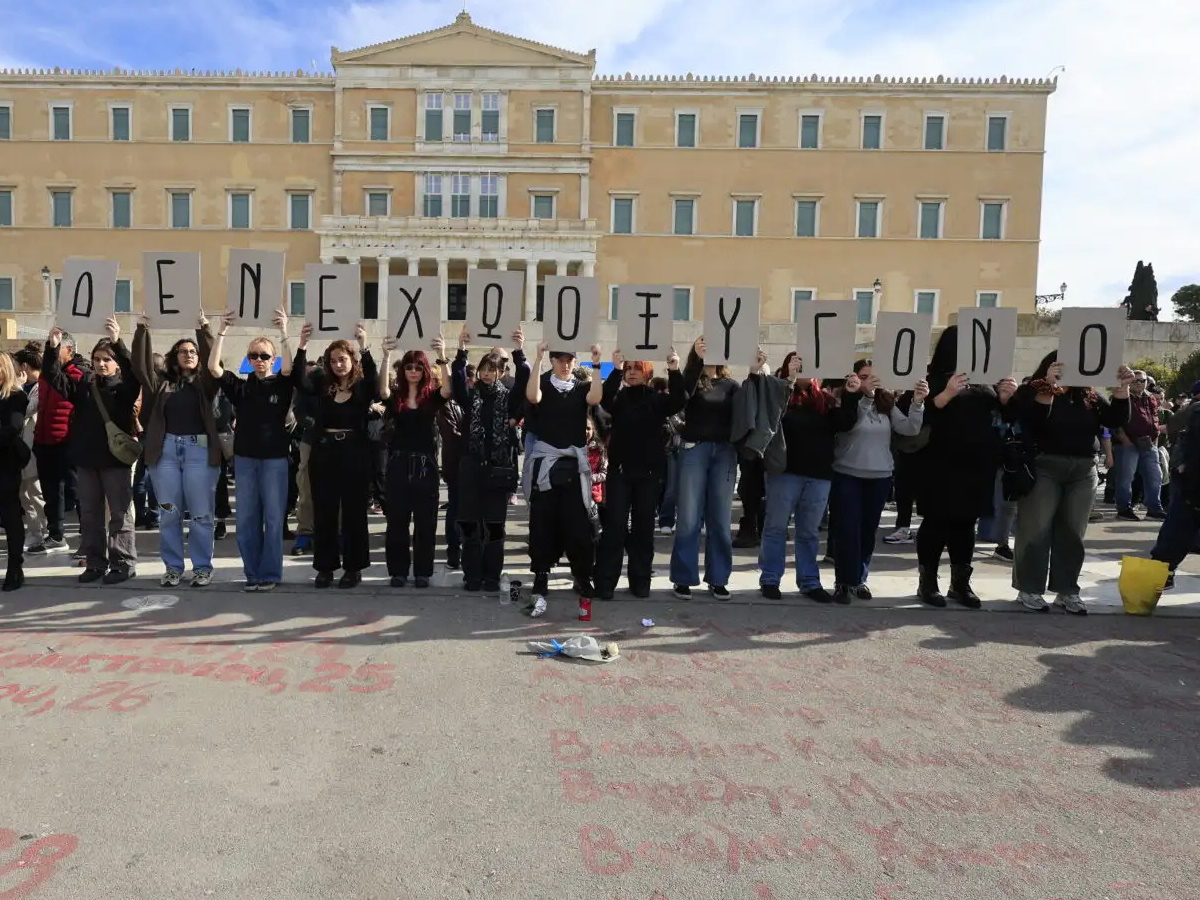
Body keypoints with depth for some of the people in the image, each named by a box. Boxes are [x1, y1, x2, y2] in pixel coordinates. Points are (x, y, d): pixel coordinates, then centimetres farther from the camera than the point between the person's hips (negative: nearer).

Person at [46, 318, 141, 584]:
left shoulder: (124, 385, -2)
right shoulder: (83, 384, 10)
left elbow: (134, 373, -22)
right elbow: (54, 376, 2)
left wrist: (118, 342, -35)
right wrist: (53, 347, -13)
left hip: (116, 458, -5)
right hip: (86, 459, 5)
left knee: (120, 514, 2)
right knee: (89, 515, 11)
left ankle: (124, 563, 7)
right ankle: (95, 562, 20)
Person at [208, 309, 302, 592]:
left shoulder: (282, 384, 3)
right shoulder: (241, 386, 7)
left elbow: (290, 368, -17)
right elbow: (213, 368, -6)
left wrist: (284, 332, -25)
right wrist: (222, 331, -13)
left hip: (275, 457, -2)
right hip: (245, 457, 3)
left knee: (273, 518, 1)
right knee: (246, 519, 6)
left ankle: (270, 574, 9)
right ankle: (253, 573, 16)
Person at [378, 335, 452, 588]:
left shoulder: (432, 396, 1)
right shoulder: (395, 396, 3)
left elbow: (448, 389, -19)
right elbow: (382, 389, -18)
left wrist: (442, 357, -32)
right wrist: (387, 356, -31)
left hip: (425, 464, -1)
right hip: (399, 463, 1)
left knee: (425, 521, 5)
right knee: (397, 520, 5)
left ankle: (422, 572, 15)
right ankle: (398, 570, 16)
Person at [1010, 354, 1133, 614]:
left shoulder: (1089, 397, 13)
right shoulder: (1032, 392, -2)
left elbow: (1117, 420, 4)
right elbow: (1029, 423, -18)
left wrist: (1122, 389, -10)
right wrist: (1048, 387, -26)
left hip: (1083, 471, 5)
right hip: (1043, 468, -5)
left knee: (1072, 533, 8)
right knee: (1036, 530, -2)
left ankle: (1067, 590, 16)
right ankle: (1029, 589, 6)